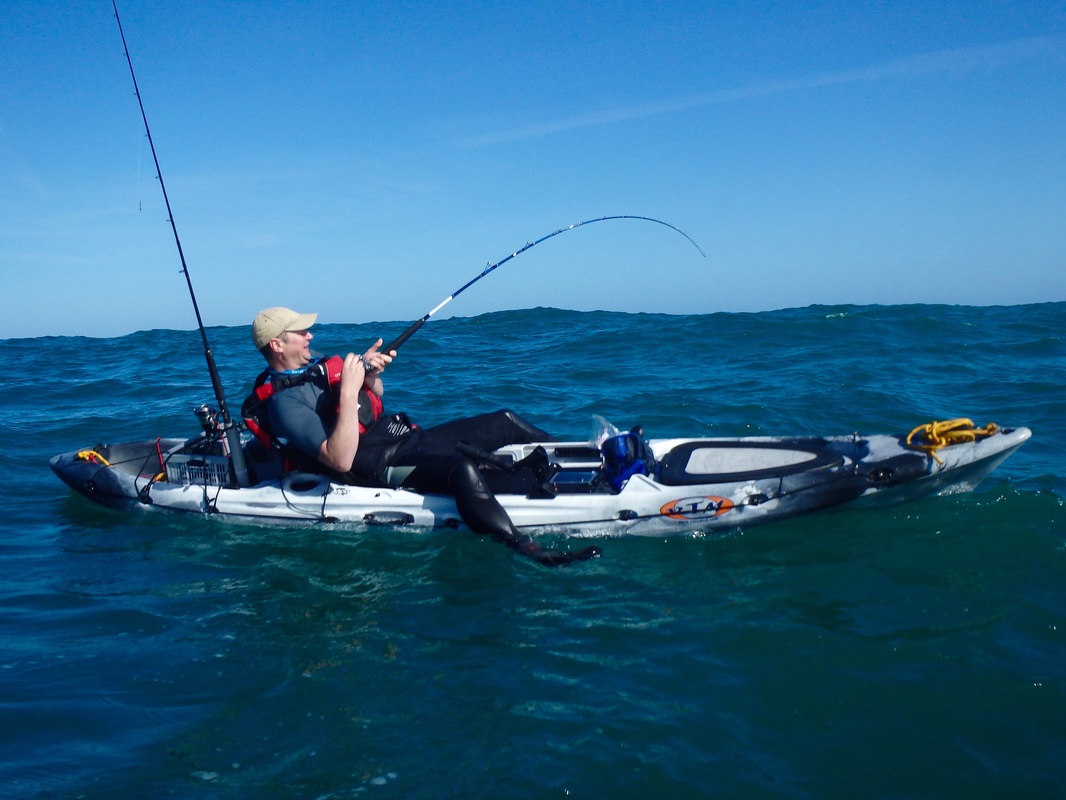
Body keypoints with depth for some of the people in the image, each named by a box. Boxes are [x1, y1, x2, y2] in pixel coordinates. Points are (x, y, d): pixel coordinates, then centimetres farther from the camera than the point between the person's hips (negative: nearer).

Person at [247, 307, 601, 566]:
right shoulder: (284, 400, -15)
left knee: (504, 422, 3)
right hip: (376, 467, -9)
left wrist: (369, 374, 3)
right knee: (462, 468, -37)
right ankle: (528, 551, -46)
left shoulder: (316, 366, 14)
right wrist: (348, 392, -29)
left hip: (405, 437, 10)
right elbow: (341, 461, -26)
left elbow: (376, 399, 26)